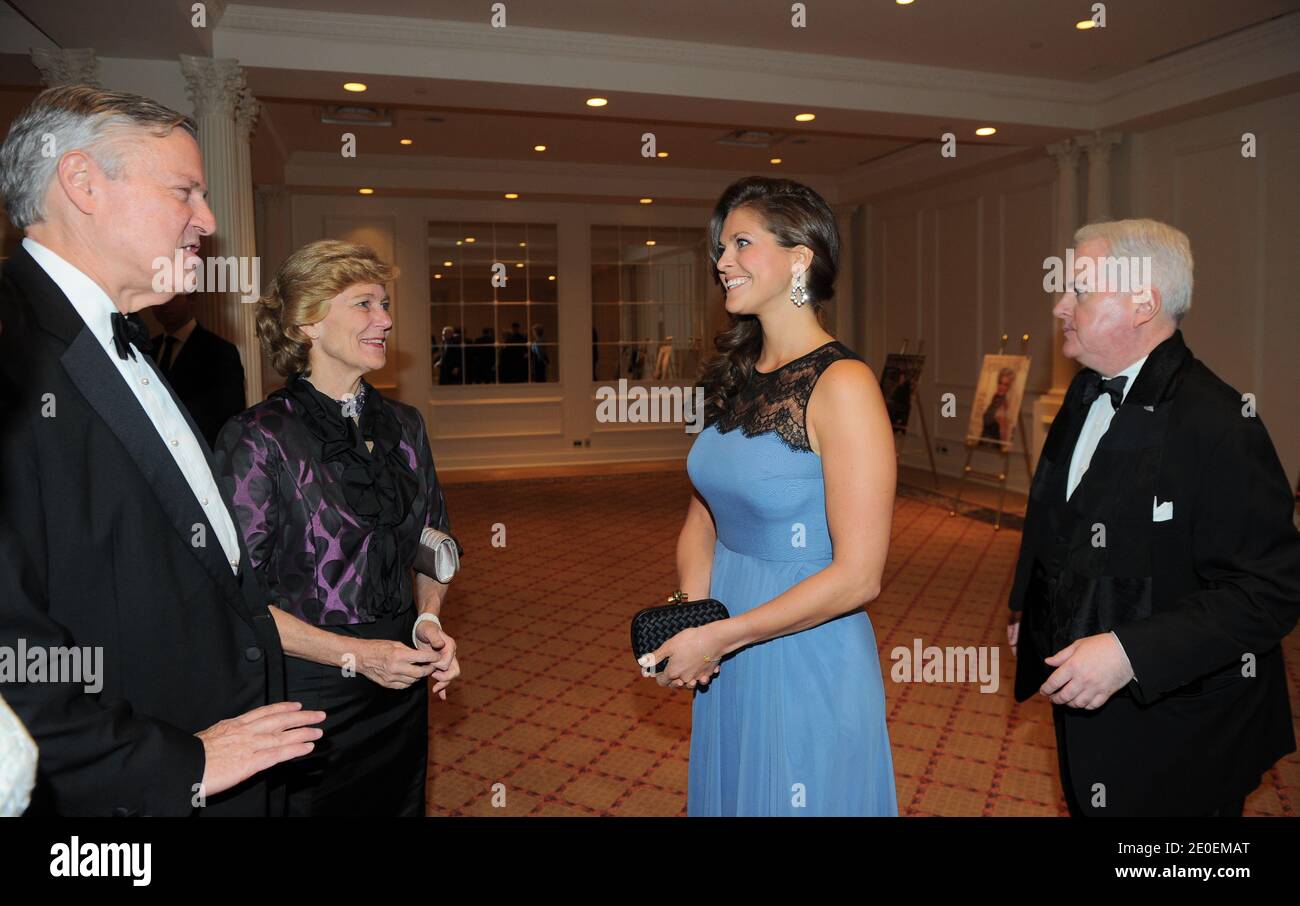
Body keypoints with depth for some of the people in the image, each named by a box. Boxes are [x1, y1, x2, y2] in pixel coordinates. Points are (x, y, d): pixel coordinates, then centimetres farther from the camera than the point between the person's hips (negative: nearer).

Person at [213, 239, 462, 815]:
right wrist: (352, 655, -19)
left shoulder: (403, 426, 4)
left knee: (400, 803, 21)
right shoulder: (258, 439, -15)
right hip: (308, 690, -5)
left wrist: (429, 621, -6)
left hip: (402, 687, 6)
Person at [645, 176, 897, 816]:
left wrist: (718, 637, -18)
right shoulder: (734, 376, 3)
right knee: (729, 796, 24)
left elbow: (857, 577, -21)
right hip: (725, 662, 7)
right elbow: (702, 518, 8)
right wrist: (691, 618, -9)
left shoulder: (842, 384, -18)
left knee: (798, 801, 15)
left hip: (807, 661, -6)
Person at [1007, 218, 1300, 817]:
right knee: (1087, 805, 24)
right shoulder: (1086, 394, 4)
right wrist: (1028, 609, 16)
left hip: (1170, 735, -7)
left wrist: (1130, 654, -32)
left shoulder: (1218, 423, -24)